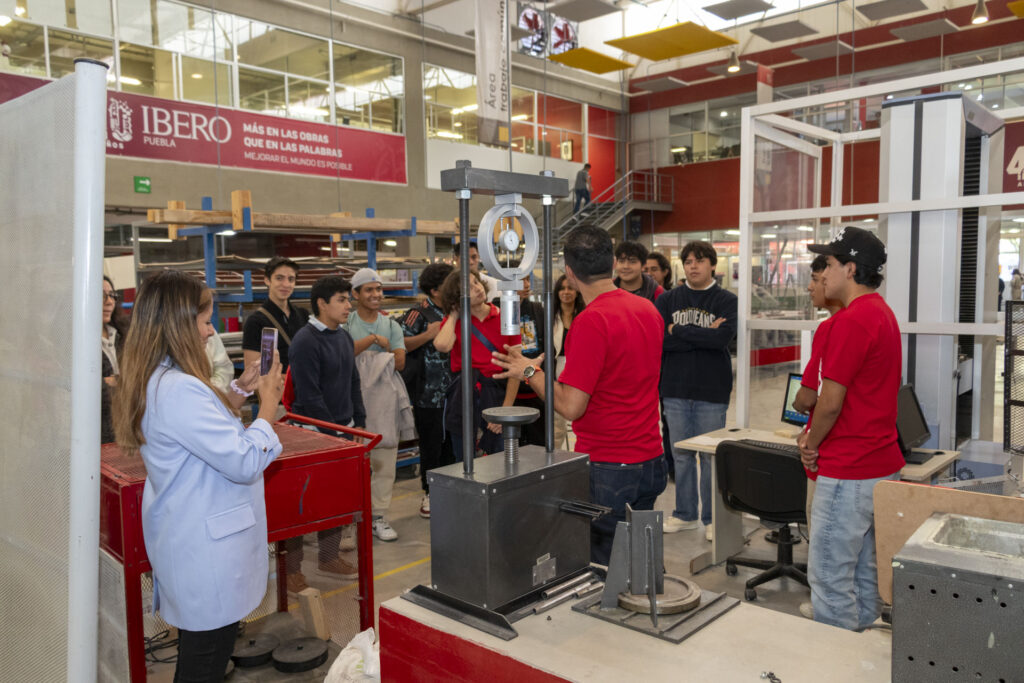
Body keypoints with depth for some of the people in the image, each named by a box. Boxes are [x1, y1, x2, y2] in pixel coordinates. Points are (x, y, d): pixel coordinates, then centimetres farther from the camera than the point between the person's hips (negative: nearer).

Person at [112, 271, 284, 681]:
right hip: (206, 550, -10)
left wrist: (239, 391, 9)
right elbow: (246, 462, -26)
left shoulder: (154, 380, 5)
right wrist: (268, 404, -12)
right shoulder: (179, 389, -28)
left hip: (185, 538, 10)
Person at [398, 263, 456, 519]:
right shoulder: (419, 313, -7)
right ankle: (430, 493, 17)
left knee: (452, 442, 12)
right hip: (429, 393, -6)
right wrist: (427, 335, -20)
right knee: (431, 445, 3)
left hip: (454, 392, 6)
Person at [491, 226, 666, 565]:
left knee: (600, 567, 5)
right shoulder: (649, 309, 6)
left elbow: (570, 406, -22)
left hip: (608, 469, -8)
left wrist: (529, 371, -7)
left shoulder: (591, 322, -20)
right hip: (651, 460, 8)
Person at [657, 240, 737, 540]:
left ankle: (711, 518, 20)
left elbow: (723, 337, -17)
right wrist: (703, 336, -14)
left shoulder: (726, 300, 0)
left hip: (712, 391, -2)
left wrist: (679, 331, -11)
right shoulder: (668, 300, 5)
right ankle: (685, 514, 25)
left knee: (711, 456, 6)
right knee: (681, 453, 12)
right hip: (676, 389, 3)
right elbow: (659, 337, -9)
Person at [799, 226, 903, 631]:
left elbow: (831, 401, -19)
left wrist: (810, 445, -2)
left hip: (848, 473, -10)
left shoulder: (852, 321, -20)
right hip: (880, 464, 10)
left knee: (829, 576, 0)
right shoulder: (882, 312, 13)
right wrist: (814, 434, 9)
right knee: (864, 569, 19)